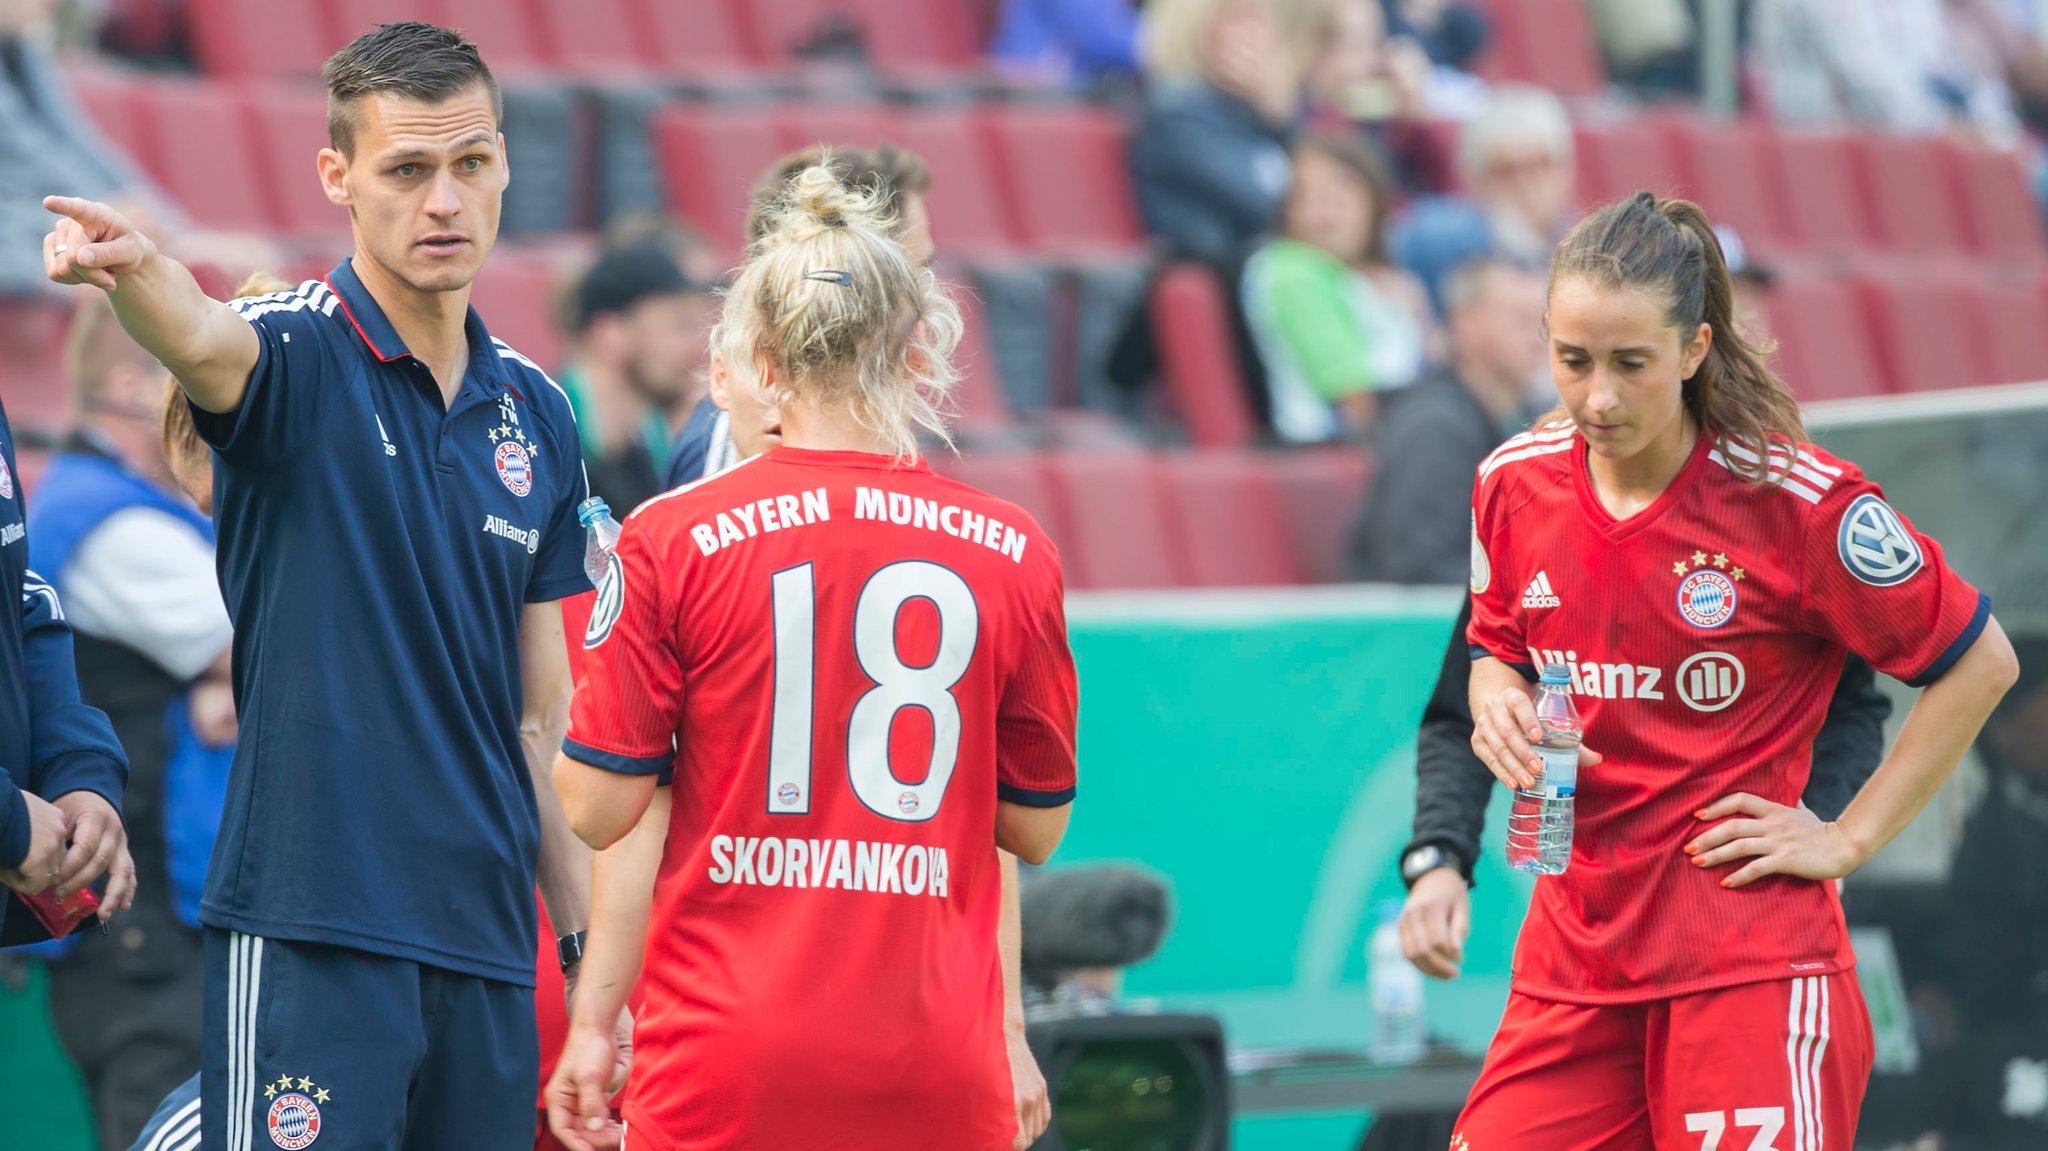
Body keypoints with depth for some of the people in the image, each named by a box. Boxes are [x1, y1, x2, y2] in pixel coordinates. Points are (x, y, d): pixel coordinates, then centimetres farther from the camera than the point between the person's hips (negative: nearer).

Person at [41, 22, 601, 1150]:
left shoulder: (537, 412, 12)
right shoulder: (297, 355, -3)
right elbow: (205, 341, -29)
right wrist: (133, 264, -53)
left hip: (489, 941, 5)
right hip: (313, 930, -5)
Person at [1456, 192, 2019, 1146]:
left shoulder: (1795, 500, -11)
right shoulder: (1515, 484, 3)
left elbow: (1980, 662, -2)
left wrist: (1849, 836, -4)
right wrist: (1496, 703, -4)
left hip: (1750, 952, -4)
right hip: (1573, 950, 4)